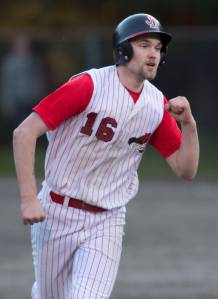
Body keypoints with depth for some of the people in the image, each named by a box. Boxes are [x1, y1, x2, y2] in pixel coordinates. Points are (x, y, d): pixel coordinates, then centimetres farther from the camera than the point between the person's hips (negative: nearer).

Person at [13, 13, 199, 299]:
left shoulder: (158, 106, 0)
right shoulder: (89, 85, -15)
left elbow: (186, 170, 3)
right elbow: (24, 133, -17)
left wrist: (188, 124, -15)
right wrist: (28, 199, -23)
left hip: (106, 223, 2)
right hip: (56, 214, -2)